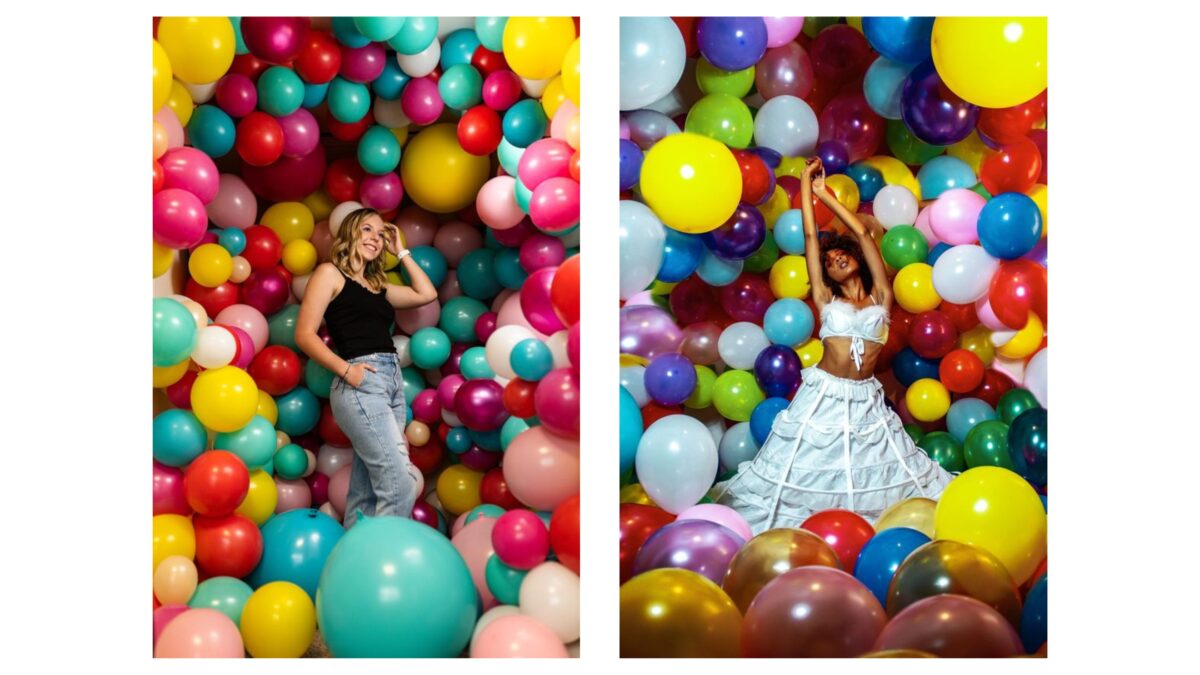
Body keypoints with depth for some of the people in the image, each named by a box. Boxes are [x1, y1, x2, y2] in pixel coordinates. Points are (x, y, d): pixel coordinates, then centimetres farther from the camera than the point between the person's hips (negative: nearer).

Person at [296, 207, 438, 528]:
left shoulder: (378, 285, 23)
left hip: (392, 382, 7)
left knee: (367, 492, 5)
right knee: (401, 484, -17)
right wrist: (346, 370, -15)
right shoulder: (330, 273, 4)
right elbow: (305, 334, -4)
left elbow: (427, 293, 19)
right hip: (361, 385, -7)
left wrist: (400, 252, 22)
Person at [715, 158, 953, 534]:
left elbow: (862, 233, 4)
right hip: (824, 397, -1)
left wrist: (825, 194, 10)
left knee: (875, 471, 7)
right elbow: (810, 236, 5)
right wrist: (806, 182, 10)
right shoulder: (826, 300, 5)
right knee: (808, 471, 3)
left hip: (866, 400, 1)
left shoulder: (880, 297, 7)